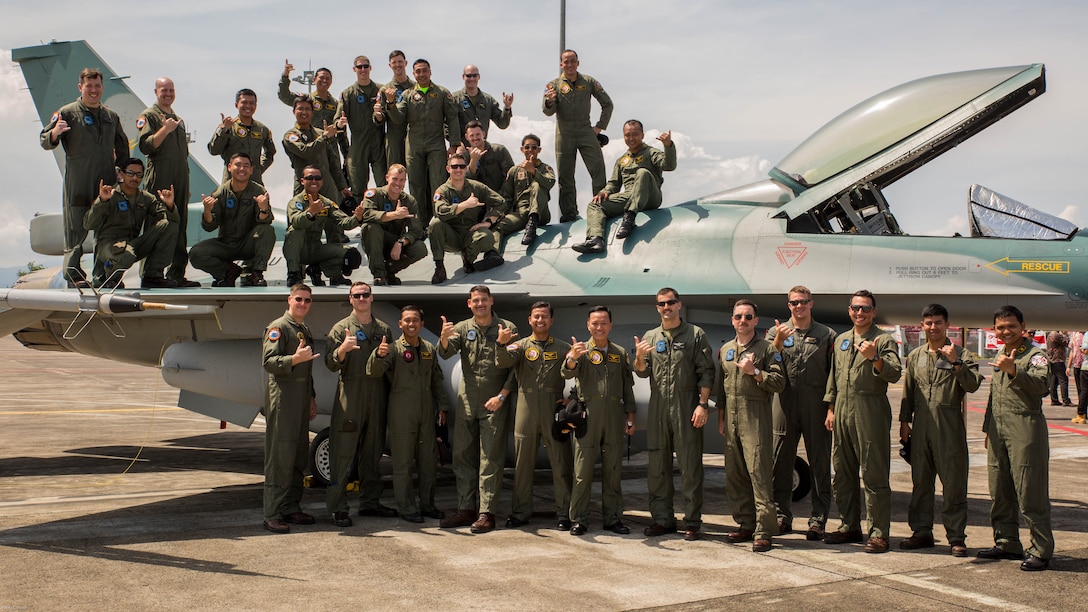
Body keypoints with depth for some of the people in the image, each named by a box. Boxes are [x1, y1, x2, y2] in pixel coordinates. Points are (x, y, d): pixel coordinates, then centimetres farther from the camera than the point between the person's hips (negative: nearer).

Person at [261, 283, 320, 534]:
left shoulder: (305, 330, 20)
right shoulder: (278, 327, -6)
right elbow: (269, 361, -17)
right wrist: (294, 359, -30)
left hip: (302, 401, 9)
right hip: (282, 401, -9)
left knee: (299, 455, 11)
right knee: (279, 457, -9)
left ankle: (291, 507, 18)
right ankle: (272, 514, -7)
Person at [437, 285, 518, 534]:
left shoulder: (507, 328, -1)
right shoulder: (463, 328, 7)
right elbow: (446, 353, -10)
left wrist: (502, 396, -9)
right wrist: (444, 338, -33)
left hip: (495, 404, -4)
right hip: (467, 402, 4)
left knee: (490, 460, -3)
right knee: (462, 456, 8)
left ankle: (487, 513, -1)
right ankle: (466, 509, 16)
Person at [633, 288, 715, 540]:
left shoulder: (695, 334, 4)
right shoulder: (650, 337, 15)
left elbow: (706, 372, -1)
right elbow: (642, 373, 12)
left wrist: (702, 404, -11)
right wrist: (640, 358, -10)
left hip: (687, 407, -4)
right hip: (657, 408, 4)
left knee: (690, 466, -2)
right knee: (658, 466, 7)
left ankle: (692, 521, 3)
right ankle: (662, 518, 16)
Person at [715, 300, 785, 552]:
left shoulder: (767, 348, 1)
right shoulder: (725, 350, 17)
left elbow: (778, 382, -6)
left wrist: (754, 372, -16)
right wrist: (721, 417, 15)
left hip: (756, 416, -6)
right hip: (731, 417, 6)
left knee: (759, 471, -10)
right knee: (735, 474, 7)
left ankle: (763, 531, -9)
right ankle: (745, 524, 17)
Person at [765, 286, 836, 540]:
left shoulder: (827, 335, 8)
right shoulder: (776, 332, 10)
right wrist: (777, 343, -16)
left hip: (817, 406, -1)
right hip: (785, 405, 1)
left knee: (820, 464, 1)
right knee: (780, 463, 4)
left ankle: (818, 520, 6)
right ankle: (782, 517, 14)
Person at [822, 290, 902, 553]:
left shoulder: (884, 340, -1)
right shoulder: (841, 340, 17)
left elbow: (895, 374, -14)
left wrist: (874, 358, -30)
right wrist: (831, 408, 17)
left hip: (871, 413, -6)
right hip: (843, 411, 6)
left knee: (874, 475, -5)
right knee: (842, 473, 11)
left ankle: (879, 533, -1)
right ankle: (850, 526, 22)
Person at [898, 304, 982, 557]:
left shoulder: (961, 355, 2)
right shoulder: (915, 357, 14)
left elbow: (972, 385, -10)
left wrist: (956, 363, -21)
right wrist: (904, 421, 12)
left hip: (950, 427, -4)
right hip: (921, 426, 4)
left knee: (953, 483, -3)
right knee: (920, 481, 8)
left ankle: (956, 536, 3)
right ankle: (922, 532, 17)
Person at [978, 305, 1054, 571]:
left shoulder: (1035, 355, -5)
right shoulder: (1000, 355, 18)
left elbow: (1041, 386, -23)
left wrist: (1014, 370, -36)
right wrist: (988, 429, 25)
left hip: (1025, 429, -8)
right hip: (998, 430, 8)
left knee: (1030, 494, -7)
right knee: (1000, 491, 12)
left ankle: (1041, 551, -2)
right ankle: (1007, 544, 23)